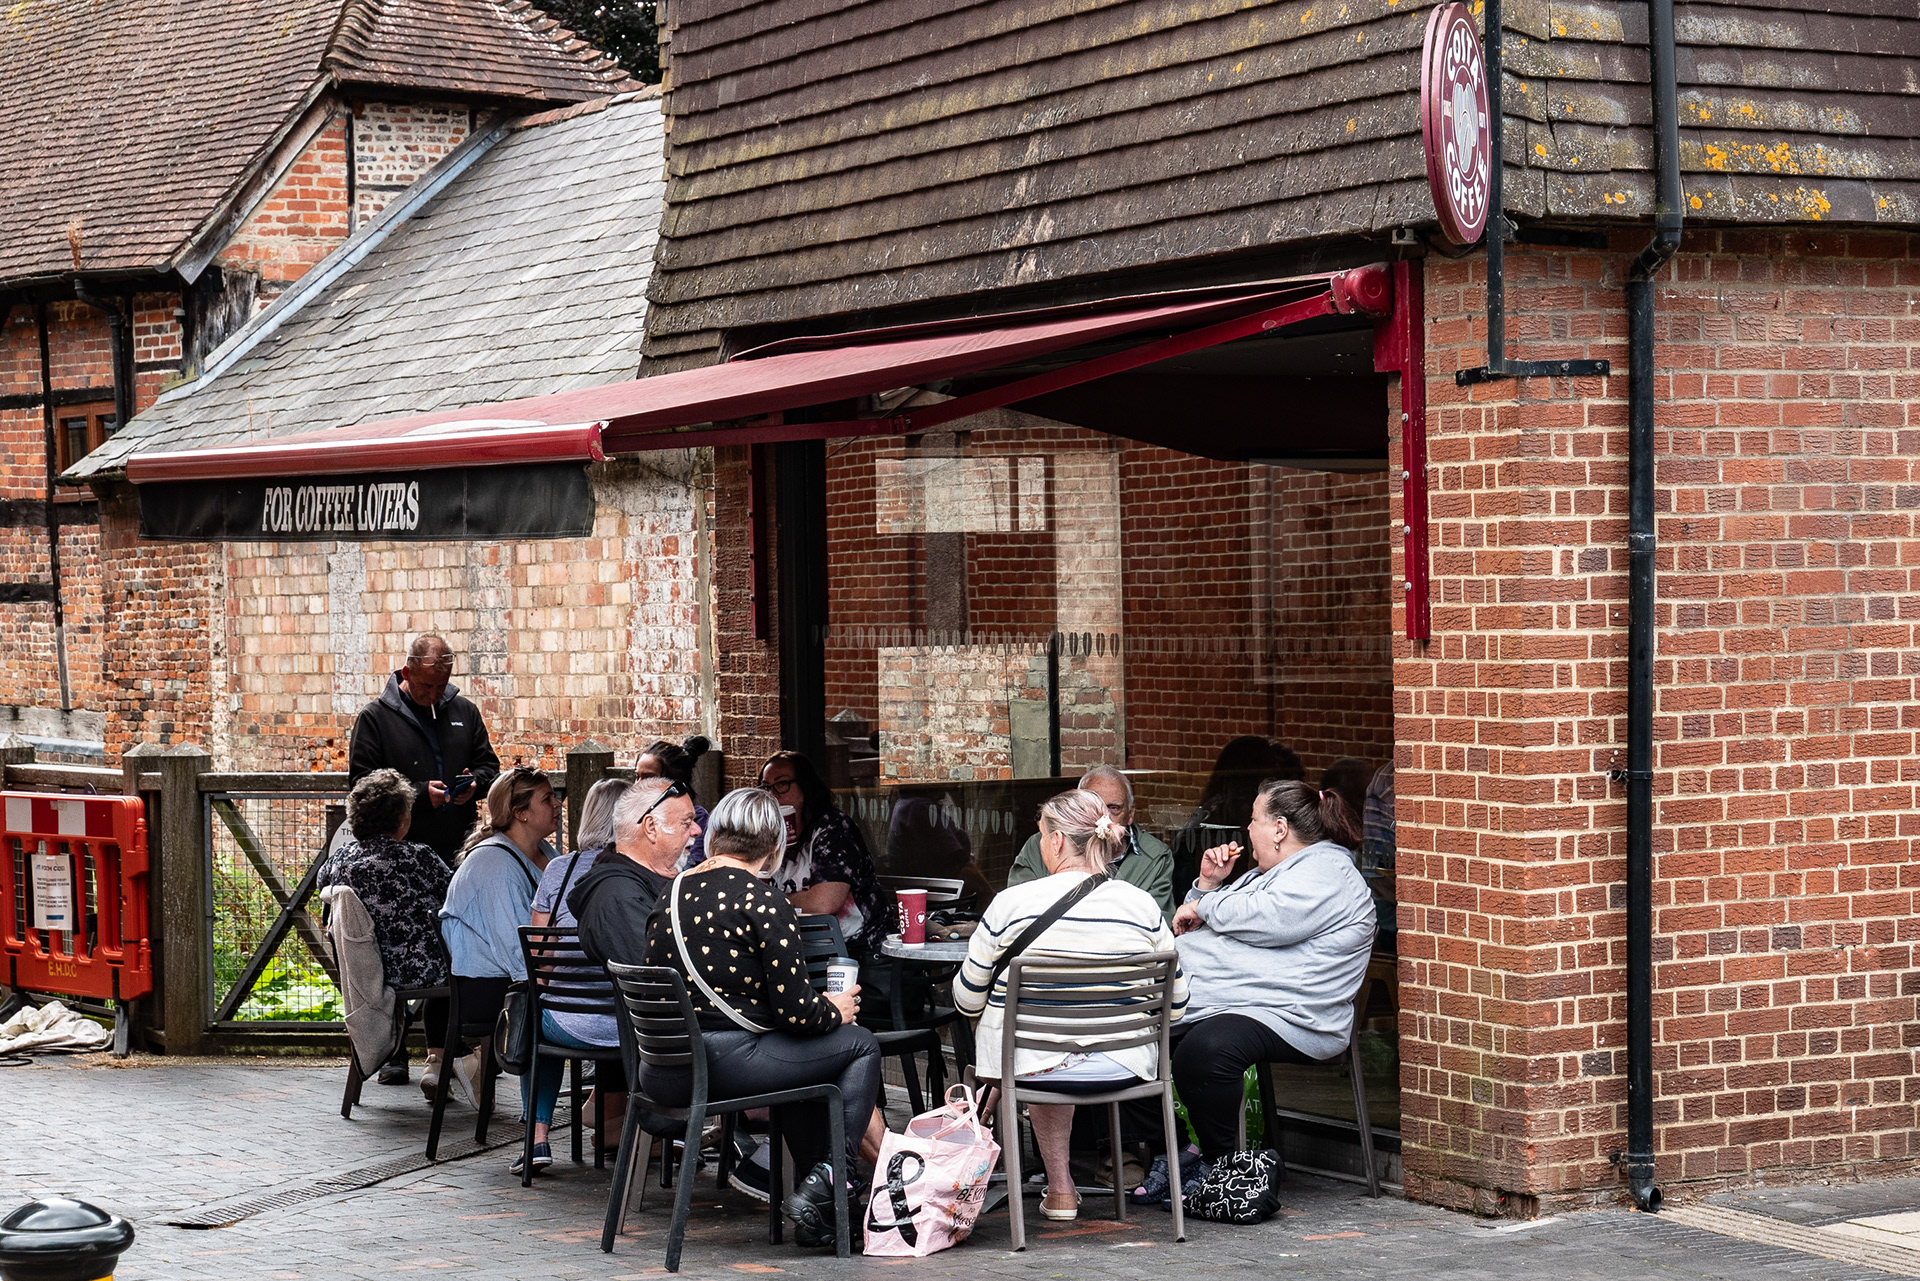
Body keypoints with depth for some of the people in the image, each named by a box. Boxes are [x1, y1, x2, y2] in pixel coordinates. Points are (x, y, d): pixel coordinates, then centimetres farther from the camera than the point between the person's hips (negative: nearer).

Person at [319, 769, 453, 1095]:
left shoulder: (341, 858, -4)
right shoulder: (418, 857, -17)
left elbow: (322, 880, 19)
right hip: (420, 970, -5)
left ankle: (392, 1059, 46)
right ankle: (437, 1061, 22)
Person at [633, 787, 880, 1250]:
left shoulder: (671, 894, 10)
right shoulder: (763, 902, -11)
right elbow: (795, 1009, -13)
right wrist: (836, 1010, 10)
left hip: (664, 1073, 8)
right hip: (728, 1064, -8)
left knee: (803, 1055, 33)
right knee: (861, 1046, 11)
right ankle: (825, 1184, 5)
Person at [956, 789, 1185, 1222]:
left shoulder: (1012, 903, -12)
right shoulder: (1143, 905, -6)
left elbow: (967, 1000, 0)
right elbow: (1176, 1005, 3)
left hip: (1031, 1066, -2)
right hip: (1124, 1068, 2)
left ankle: (1060, 1187, 31)